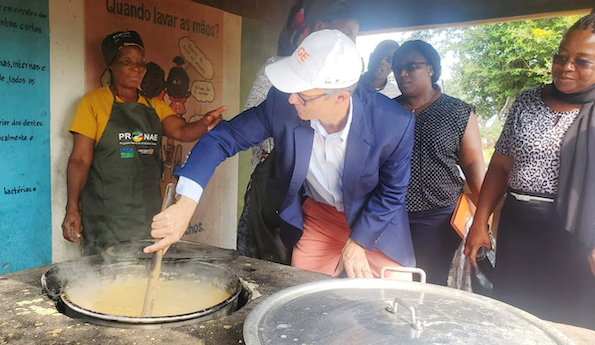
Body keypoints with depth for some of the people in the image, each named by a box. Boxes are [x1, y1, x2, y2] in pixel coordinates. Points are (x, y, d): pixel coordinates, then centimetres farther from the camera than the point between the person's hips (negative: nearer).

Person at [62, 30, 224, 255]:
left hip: (148, 214, 4)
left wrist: (205, 125, -27)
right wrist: (72, 208, -12)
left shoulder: (155, 106, 12)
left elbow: (182, 131, -5)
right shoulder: (94, 101, 0)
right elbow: (80, 160, -4)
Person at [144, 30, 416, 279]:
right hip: (316, 218, 1)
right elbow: (223, 138, -18)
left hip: (375, 224, -1)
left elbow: (391, 192, -13)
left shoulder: (395, 124, -29)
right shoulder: (281, 103, -25)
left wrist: (358, 242, -10)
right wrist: (185, 205, -30)